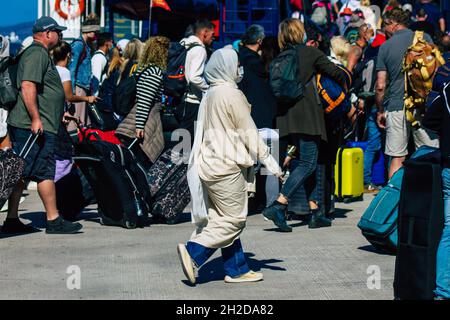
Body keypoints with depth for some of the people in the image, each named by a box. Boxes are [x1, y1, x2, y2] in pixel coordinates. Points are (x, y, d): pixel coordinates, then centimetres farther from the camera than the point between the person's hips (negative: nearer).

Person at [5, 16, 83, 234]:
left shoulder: (40, 54, 23)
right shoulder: (37, 53, -11)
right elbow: (27, 86, -22)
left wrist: (60, 114, 33)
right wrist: (36, 119, -26)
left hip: (30, 125, 10)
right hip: (35, 126, -10)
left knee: (22, 173, 9)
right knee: (45, 172, -8)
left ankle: (12, 219, 12)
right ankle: (53, 220, -6)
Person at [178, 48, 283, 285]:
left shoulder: (210, 94, 12)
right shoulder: (231, 94, -14)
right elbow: (249, 134, -12)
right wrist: (271, 163, -8)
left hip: (210, 165, 9)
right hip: (227, 167, -9)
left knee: (225, 219, 12)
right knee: (234, 220, -4)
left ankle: (237, 270, 15)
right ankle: (193, 251, -10)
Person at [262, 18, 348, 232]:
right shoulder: (311, 53, -1)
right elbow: (335, 72, 1)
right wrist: (344, 85, 19)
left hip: (287, 115, 6)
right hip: (307, 114, -6)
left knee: (309, 162, 13)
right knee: (308, 163, -8)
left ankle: (316, 213, 13)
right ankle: (278, 206, -22)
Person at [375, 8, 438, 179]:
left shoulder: (385, 47, 4)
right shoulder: (424, 38, 4)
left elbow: (380, 86, 2)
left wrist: (380, 111, 14)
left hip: (396, 107, 1)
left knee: (397, 158, 5)